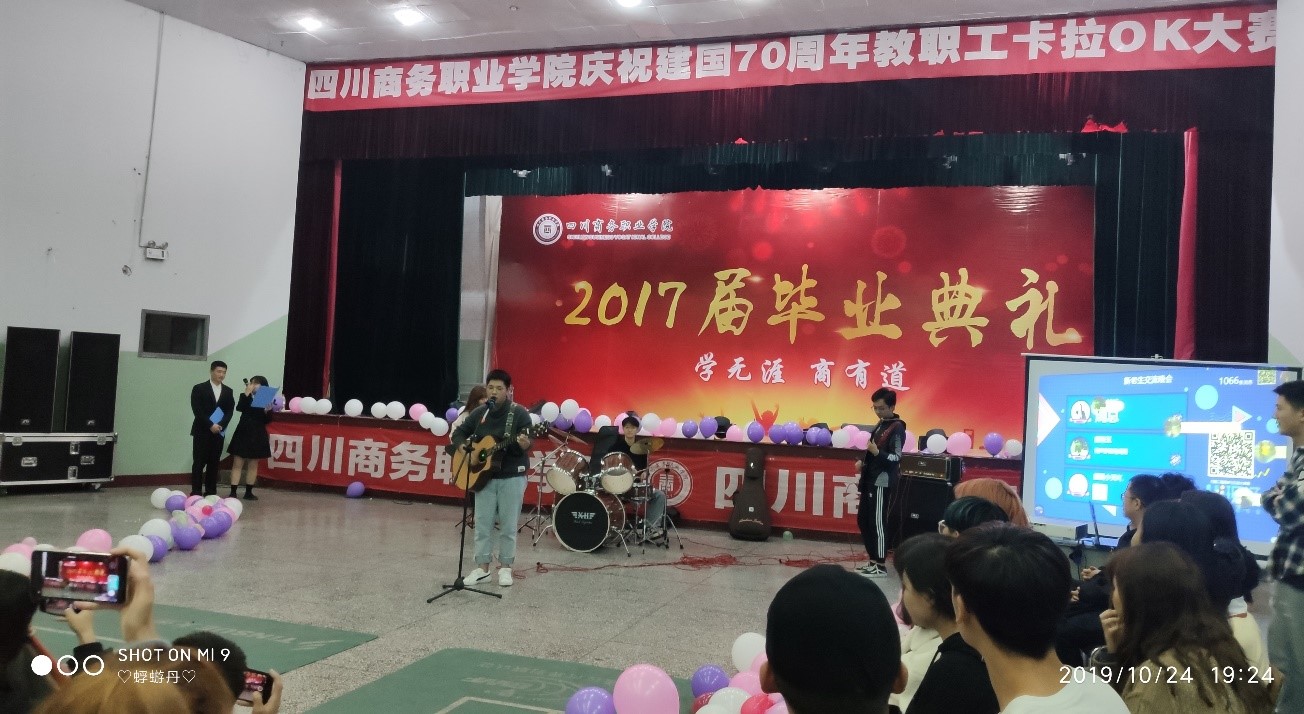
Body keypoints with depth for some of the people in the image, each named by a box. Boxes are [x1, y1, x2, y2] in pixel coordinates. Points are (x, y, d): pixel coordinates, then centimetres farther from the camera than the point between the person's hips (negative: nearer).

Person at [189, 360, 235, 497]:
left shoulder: (228, 391, 12)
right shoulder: (199, 388, 1)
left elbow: (230, 411, 4)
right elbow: (197, 410, -8)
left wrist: (220, 425, -13)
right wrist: (210, 425, -16)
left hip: (219, 432, 3)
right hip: (202, 431, -3)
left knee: (214, 463, 4)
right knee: (199, 462, -3)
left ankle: (210, 492, 8)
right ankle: (196, 492, 0)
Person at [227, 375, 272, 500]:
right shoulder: (246, 397, 4)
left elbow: (268, 420, -1)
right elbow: (239, 408, -16)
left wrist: (267, 411, -20)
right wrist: (247, 393, -17)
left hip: (257, 436, 0)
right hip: (243, 434, 0)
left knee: (253, 465, 7)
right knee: (237, 464, -2)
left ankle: (248, 492, 15)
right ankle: (233, 492, -1)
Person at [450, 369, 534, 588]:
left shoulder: (519, 413, -8)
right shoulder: (479, 413, 5)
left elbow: (528, 442, -14)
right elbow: (458, 433, 12)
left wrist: (524, 445, -38)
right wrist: (468, 451, -6)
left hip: (512, 477, -4)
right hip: (484, 476, 4)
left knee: (508, 525, 4)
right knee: (482, 523, 7)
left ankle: (505, 567, 16)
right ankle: (482, 568, 17)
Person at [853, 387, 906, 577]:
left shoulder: (897, 428, -12)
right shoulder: (880, 424, 15)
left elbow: (895, 458, -18)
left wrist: (876, 452, -33)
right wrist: (863, 461, 8)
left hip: (882, 482, -9)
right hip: (870, 479, 9)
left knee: (877, 522, -7)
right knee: (863, 520, 12)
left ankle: (881, 566, 1)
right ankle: (873, 561, 20)